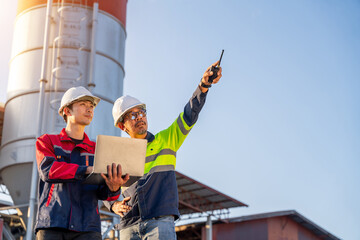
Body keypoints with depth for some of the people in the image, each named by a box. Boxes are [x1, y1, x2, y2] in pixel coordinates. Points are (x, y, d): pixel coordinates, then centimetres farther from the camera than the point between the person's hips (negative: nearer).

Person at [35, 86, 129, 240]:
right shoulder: (47, 141, 15)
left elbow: (102, 193, 10)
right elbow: (47, 170, -6)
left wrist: (113, 188, -16)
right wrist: (87, 170, -18)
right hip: (51, 224, -1)